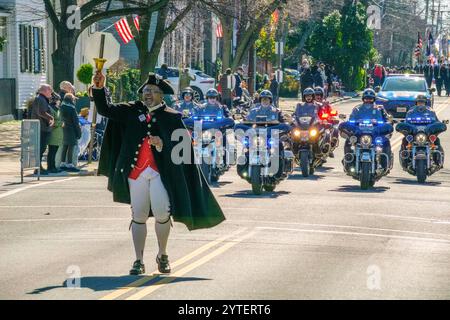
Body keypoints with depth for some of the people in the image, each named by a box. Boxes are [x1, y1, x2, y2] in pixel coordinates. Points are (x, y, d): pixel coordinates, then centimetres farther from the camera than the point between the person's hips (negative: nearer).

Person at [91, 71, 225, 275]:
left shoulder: (171, 117, 3)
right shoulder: (132, 111, 11)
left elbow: (184, 143, 1)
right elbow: (105, 110, 8)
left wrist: (163, 145, -16)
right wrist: (99, 89, -7)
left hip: (161, 172, -2)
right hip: (136, 171, 2)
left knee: (162, 214, -10)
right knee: (139, 216, 5)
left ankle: (162, 255, 13)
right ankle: (138, 261, 11)